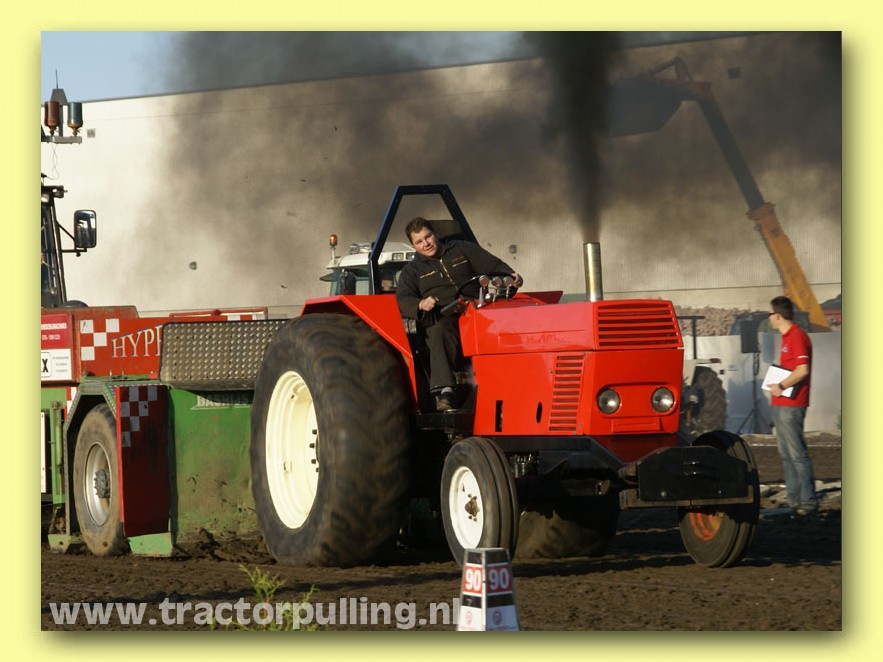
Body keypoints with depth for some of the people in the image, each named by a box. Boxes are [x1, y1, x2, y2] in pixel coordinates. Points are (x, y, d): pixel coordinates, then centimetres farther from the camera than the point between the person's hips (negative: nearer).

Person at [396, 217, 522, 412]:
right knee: (439, 333, -38)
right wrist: (421, 305, -20)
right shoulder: (412, 270, 19)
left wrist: (511, 276, -7)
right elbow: (403, 300, 4)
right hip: (441, 320, -1)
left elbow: (494, 266, 15)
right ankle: (444, 392, -52)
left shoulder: (462, 250, 21)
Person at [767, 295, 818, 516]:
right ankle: (794, 499, 15)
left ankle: (808, 501, -9)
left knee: (798, 454, -10)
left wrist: (781, 387, -15)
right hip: (781, 405, 11)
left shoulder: (797, 337, -13)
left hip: (791, 405, -11)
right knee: (786, 454, 11)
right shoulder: (787, 337, 18)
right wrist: (777, 386, 15)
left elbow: (802, 370, -22)